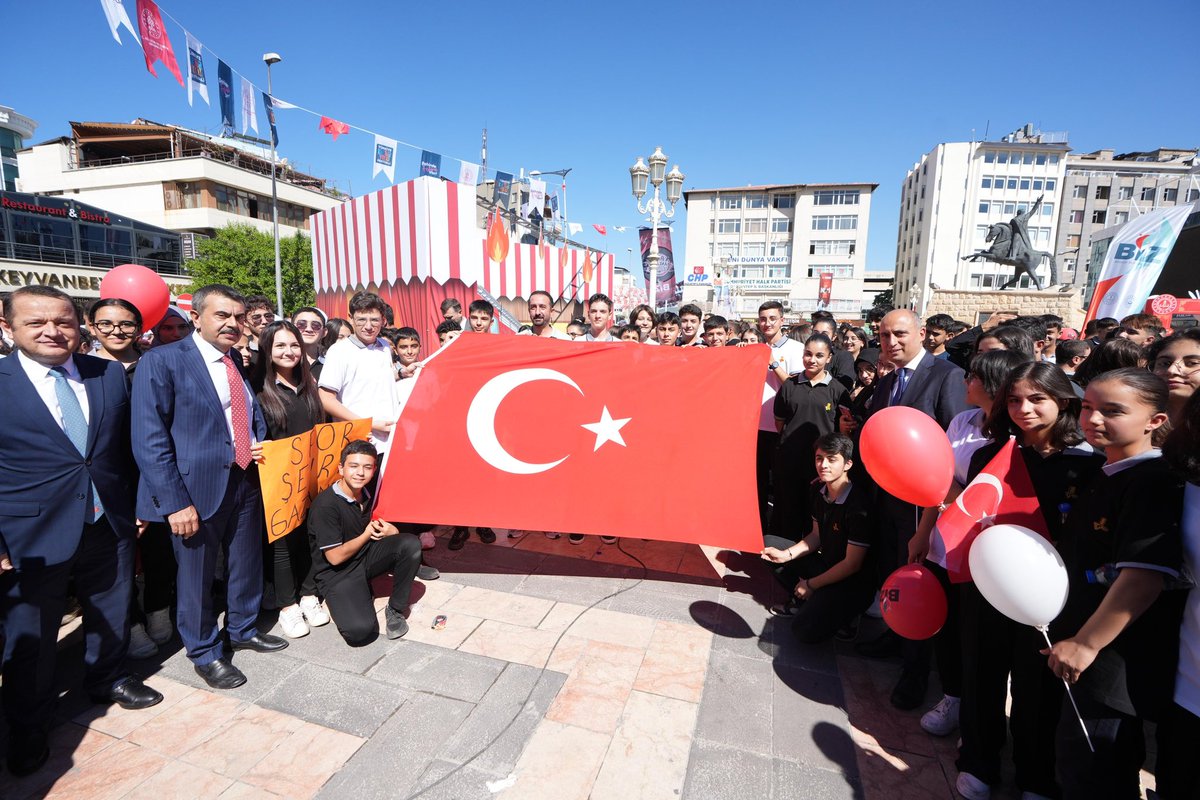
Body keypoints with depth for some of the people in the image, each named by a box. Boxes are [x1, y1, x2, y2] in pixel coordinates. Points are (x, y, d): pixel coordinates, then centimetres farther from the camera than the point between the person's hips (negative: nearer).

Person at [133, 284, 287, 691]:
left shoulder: (242, 364, 8)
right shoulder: (162, 361, -11)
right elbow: (149, 440, -15)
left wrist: (260, 447, 0)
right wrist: (175, 502, -19)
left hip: (247, 482, 6)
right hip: (197, 489, -6)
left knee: (248, 565, 20)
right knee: (196, 576, 11)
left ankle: (243, 629, 43)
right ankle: (204, 653, 33)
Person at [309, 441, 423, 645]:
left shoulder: (366, 494, -1)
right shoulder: (325, 505, -22)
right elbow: (335, 557, -21)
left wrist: (391, 531, -6)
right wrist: (367, 534, -7)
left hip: (366, 557, 6)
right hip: (338, 574, -6)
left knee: (411, 544, -18)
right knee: (360, 630, -28)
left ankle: (395, 609, -2)